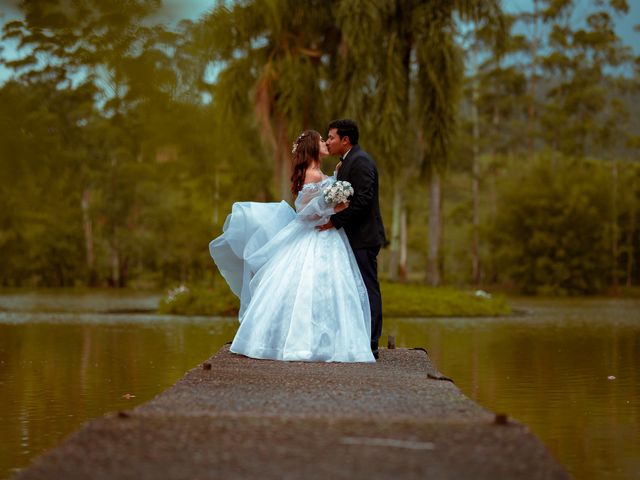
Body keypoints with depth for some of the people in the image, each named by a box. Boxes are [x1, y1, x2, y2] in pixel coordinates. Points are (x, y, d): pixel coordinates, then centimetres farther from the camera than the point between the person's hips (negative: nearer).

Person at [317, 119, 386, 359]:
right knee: (364, 290, 11)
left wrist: (335, 221, -20)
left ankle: (369, 345, -5)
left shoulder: (359, 161, -14)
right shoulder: (349, 161, 18)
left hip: (363, 239, -10)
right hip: (357, 237, 10)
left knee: (367, 290, -7)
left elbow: (363, 199, -22)